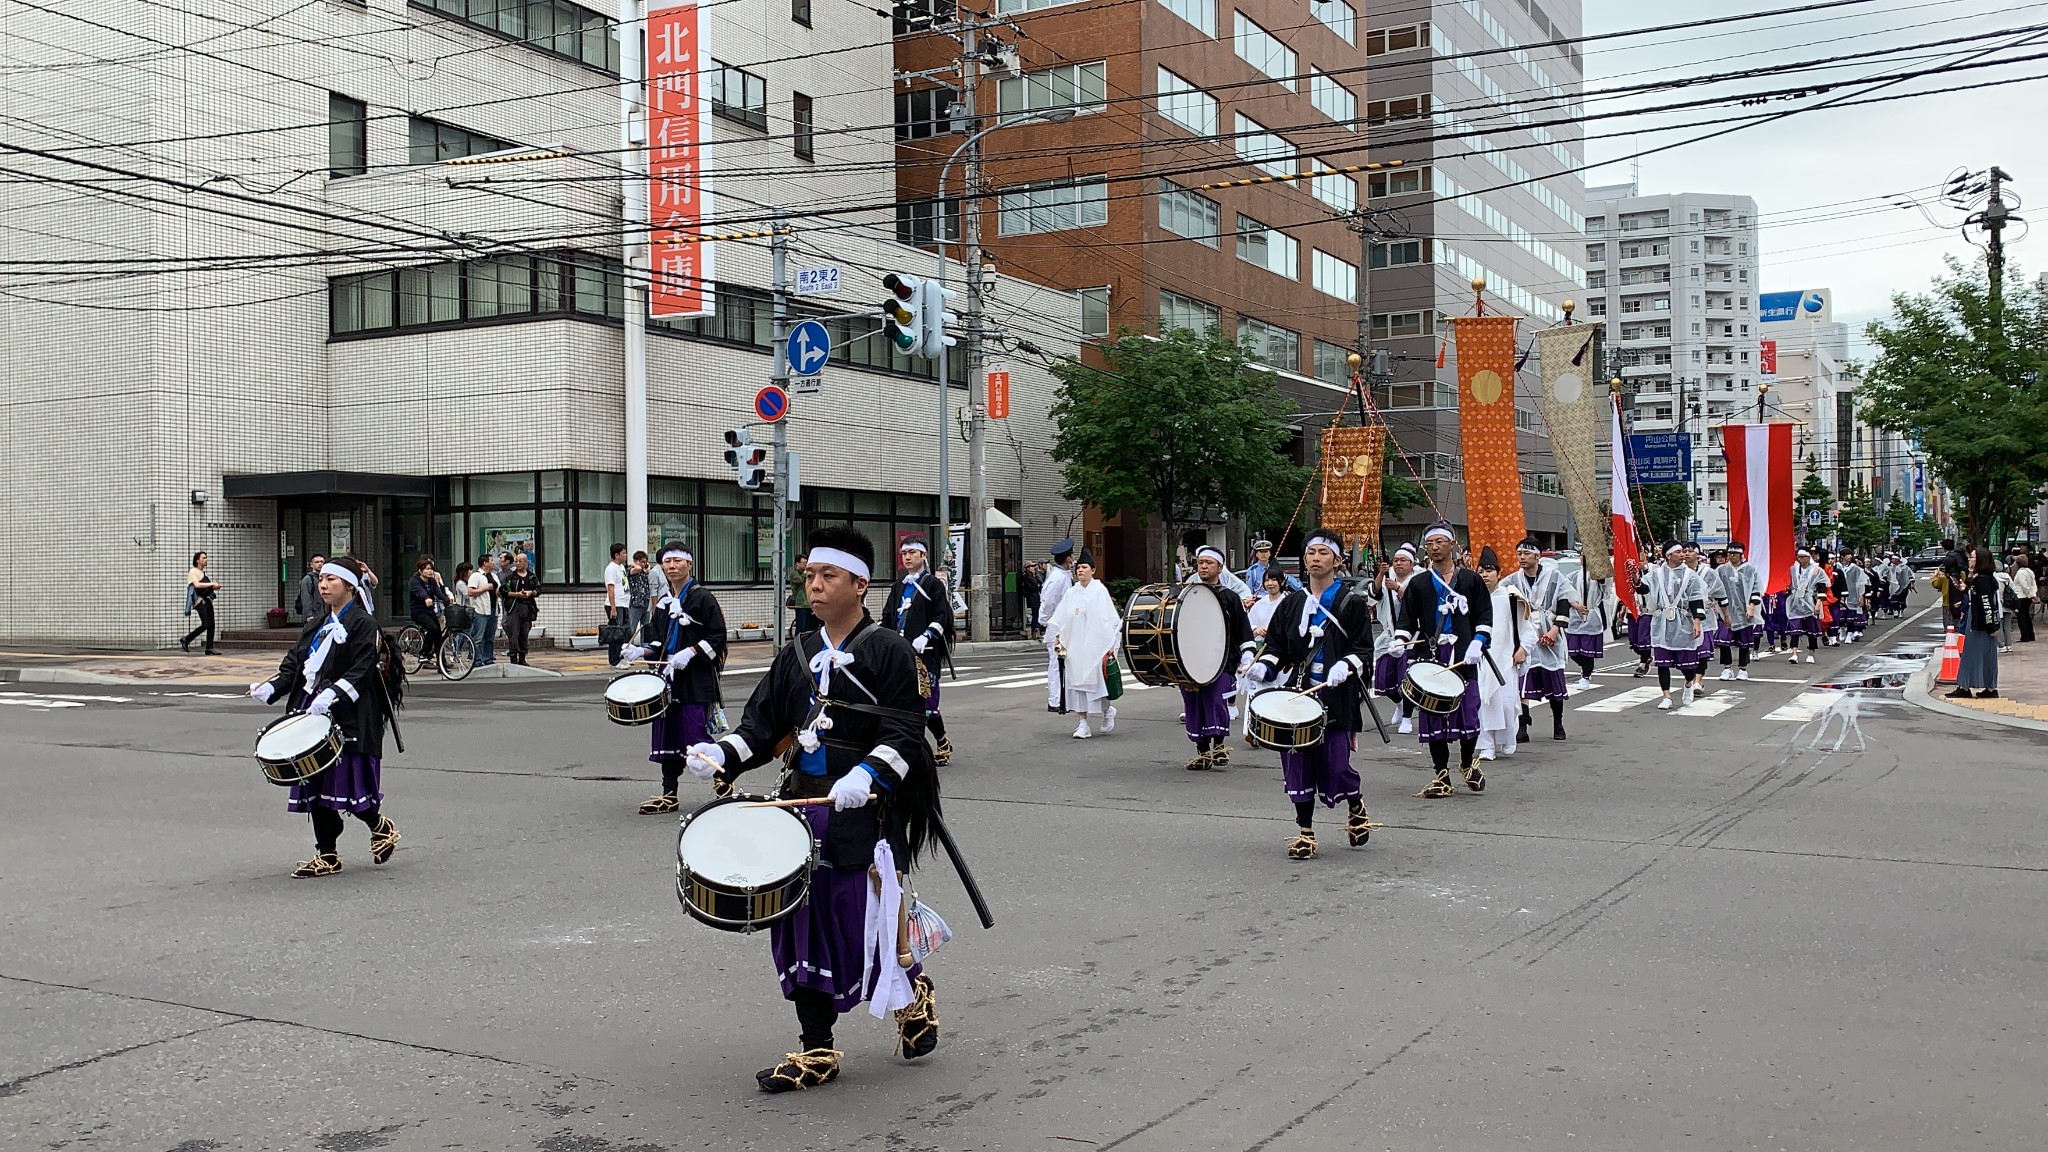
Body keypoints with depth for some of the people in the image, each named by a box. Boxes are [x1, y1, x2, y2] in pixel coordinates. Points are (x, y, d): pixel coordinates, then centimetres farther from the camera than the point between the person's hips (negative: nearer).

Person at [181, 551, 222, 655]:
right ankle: (185, 640, -1)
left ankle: (209, 649, 2)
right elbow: (197, 585, -20)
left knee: (211, 625, 1)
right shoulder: (193, 572, -4)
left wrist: (215, 587, 9)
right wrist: (212, 584, -19)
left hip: (208, 600, 8)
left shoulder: (204, 573, 21)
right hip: (200, 601, -8)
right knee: (206, 625, -16)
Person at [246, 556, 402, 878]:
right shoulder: (316, 625, 18)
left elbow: (360, 672, -15)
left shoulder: (362, 624, -6)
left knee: (346, 784, -6)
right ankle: (327, 856, 15)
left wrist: (331, 694, -28)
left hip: (347, 718, -8)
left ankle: (381, 827, 21)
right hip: (313, 715, 8)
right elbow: (294, 664, 14)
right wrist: (269, 689, -3)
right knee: (317, 787, 7)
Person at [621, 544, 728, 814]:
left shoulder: (701, 597, -6)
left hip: (695, 679, -7)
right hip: (668, 678, 7)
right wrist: (640, 652, -1)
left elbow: (718, 636, -9)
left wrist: (690, 653, -18)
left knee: (697, 735, -10)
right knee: (667, 735, 9)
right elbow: (658, 645, 17)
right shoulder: (663, 603, 15)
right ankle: (668, 795, 16)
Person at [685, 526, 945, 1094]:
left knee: (865, 927, -1)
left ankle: (915, 995, 30)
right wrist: (720, 755, -7)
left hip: (864, 814, -6)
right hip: (803, 809, 6)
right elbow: (763, 724, 12)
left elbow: (904, 736, -12)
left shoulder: (888, 651, -5)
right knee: (803, 927, 6)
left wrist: (866, 775, -28)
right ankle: (816, 1052, 17)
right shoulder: (796, 655, 13)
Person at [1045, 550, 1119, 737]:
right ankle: (1083, 723, 4)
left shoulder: (1100, 591, -1)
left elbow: (1109, 618, -4)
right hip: (1075, 646, 4)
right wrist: (1057, 637, 1)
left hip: (1095, 644, -4)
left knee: (1096, 679, -5)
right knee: (1077, 682, 1)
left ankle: (1107, 710, 23)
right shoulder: (1071, 593, 10)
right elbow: (1060, 618, 11)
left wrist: (1111, 644, -10)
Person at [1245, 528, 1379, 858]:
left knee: (1334, 765, -4)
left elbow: (1363, 649, -2)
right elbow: (1276, 645, 13)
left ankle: (1356, 806, 29)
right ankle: (1304, 832, 13)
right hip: (1297, 693, 4)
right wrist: (1263, 667, -6)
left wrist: (1345, 666, -21)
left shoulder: (1353, 602, 1)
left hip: (1336, 697, -3)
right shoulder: (1292, 602, 12)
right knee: (1298, 762, 1)